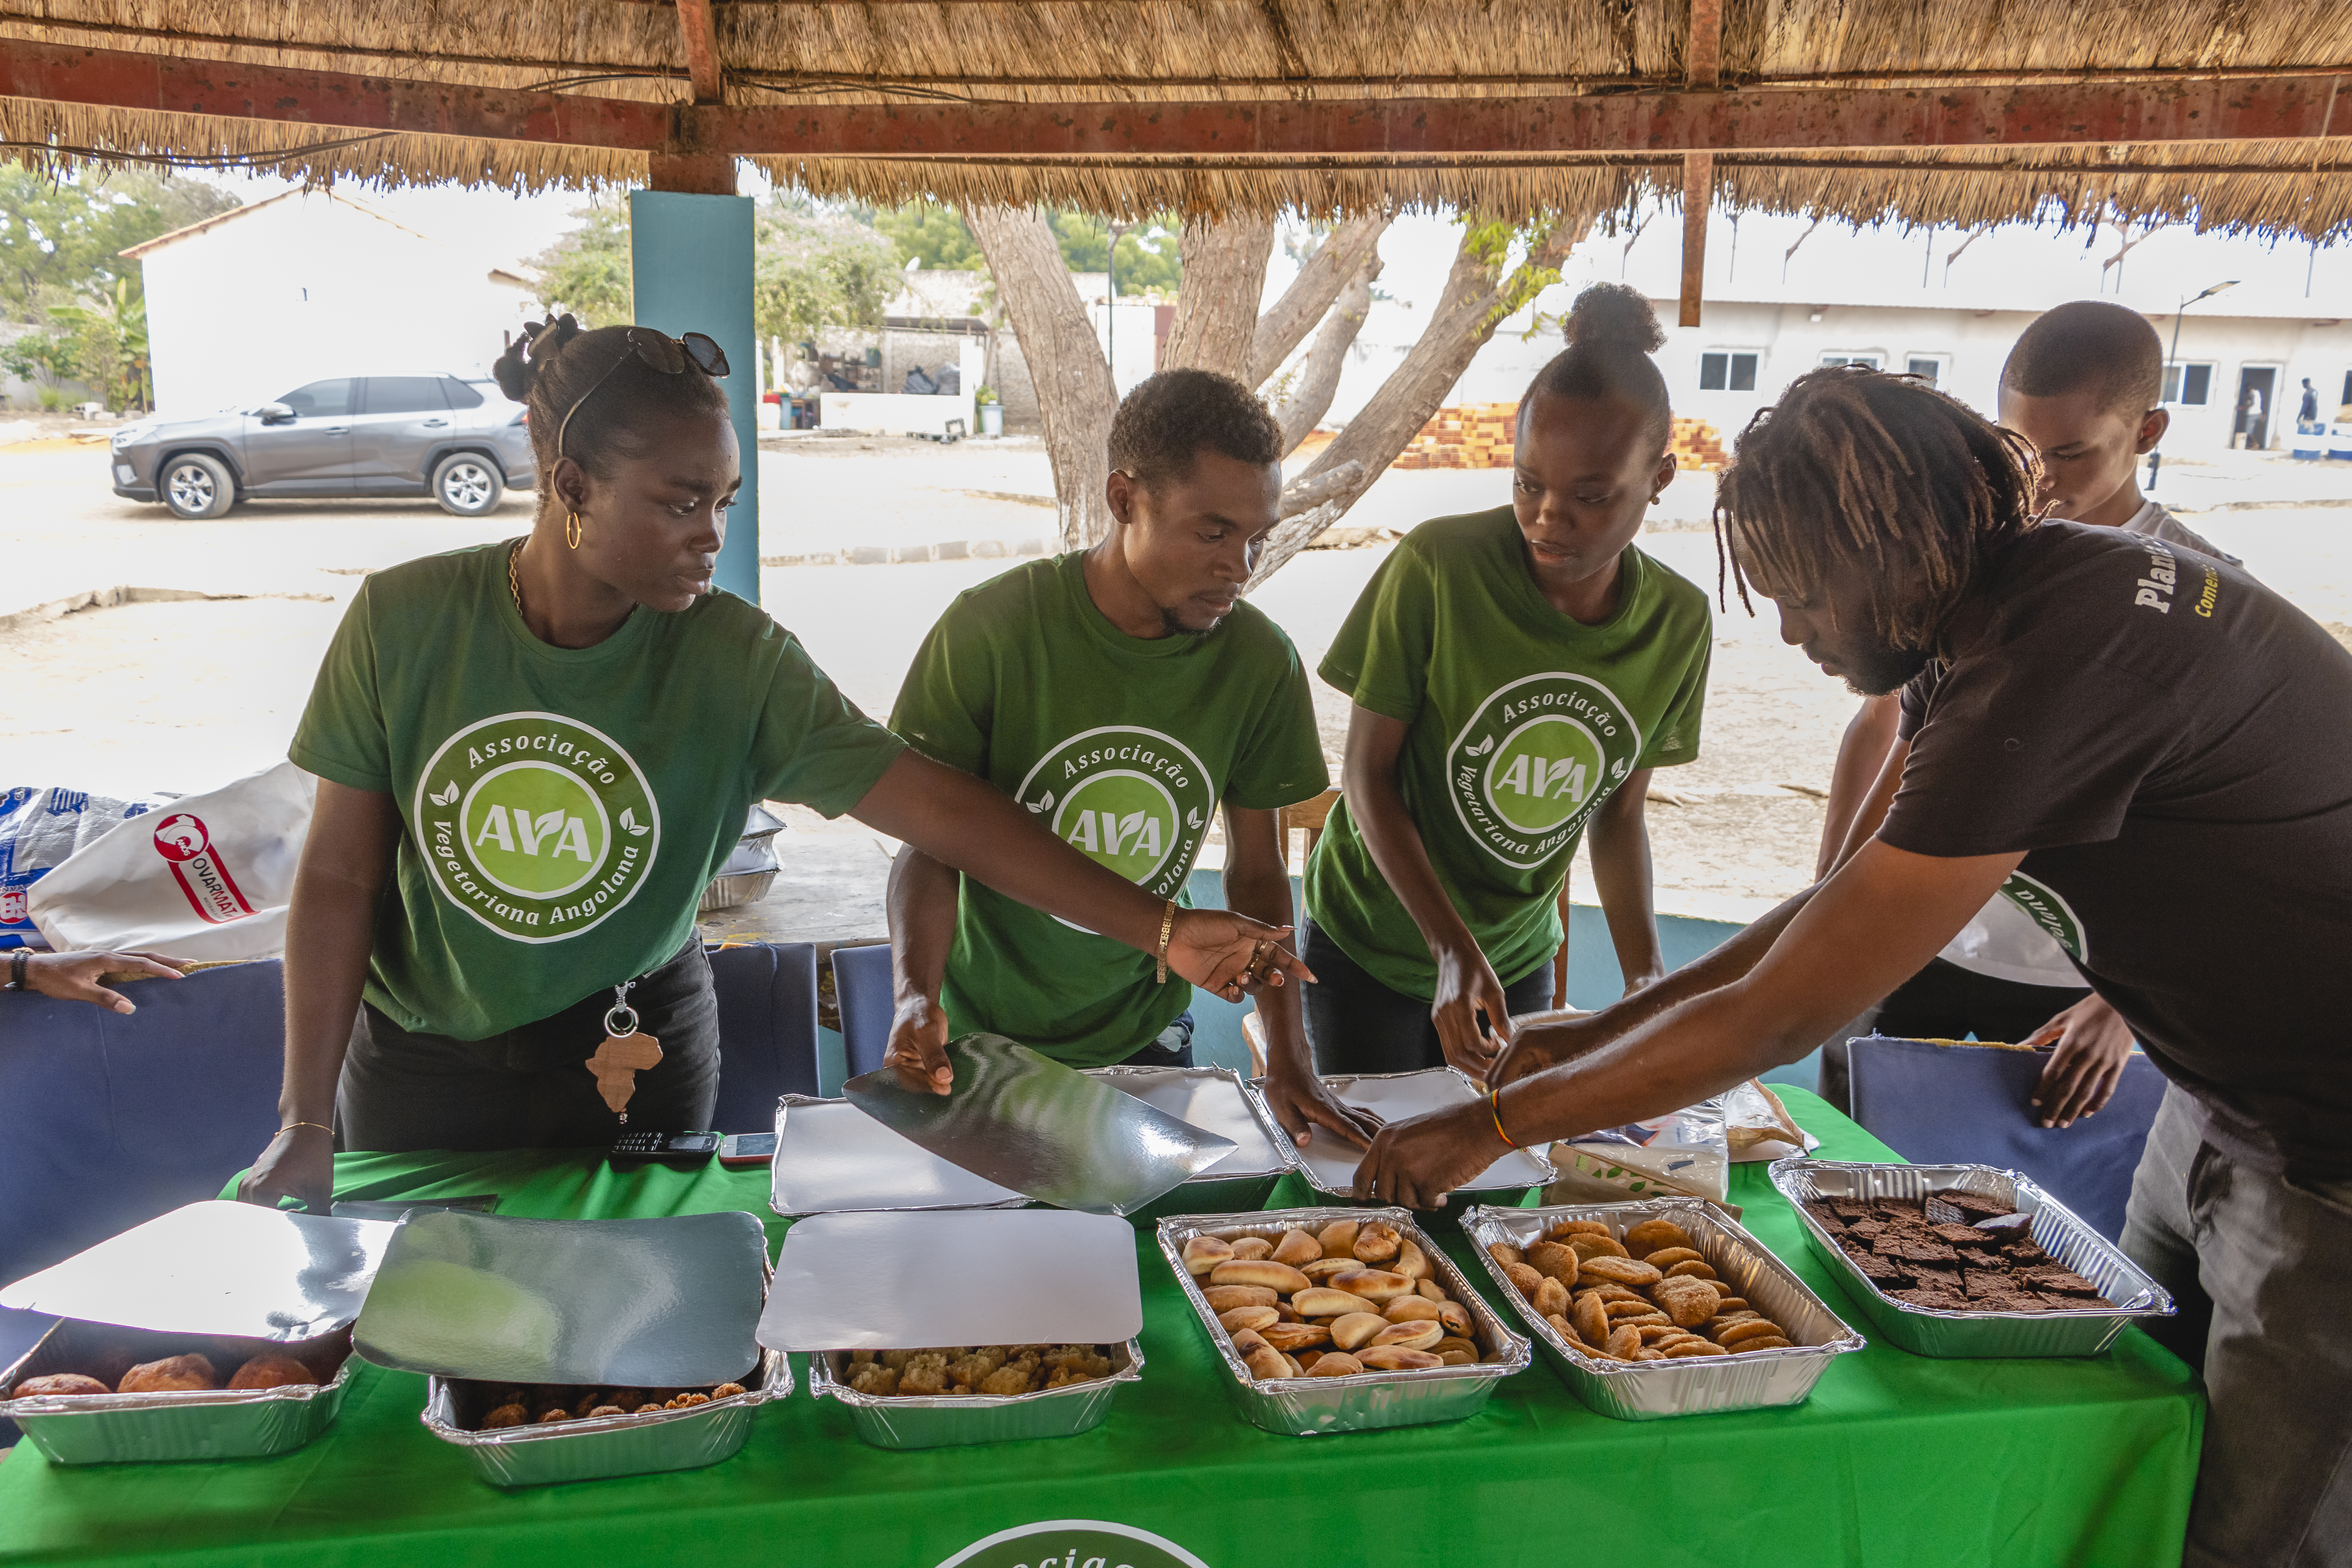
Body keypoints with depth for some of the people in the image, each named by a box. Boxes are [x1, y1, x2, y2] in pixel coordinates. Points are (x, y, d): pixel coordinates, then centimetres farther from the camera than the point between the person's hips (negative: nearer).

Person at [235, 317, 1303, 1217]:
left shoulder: (735, 659, -18)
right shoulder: (404, 621, -16)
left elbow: (937, 807, -22)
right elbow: (339, 876, -9)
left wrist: (1161, 930, -28)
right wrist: (309, 1119, -7)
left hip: (630, 1067, 0)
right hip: (415, 1067, 1)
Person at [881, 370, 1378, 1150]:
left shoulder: (1261, 660, -12)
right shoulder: (988, 631, -20)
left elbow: (1257, 867, -3)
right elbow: (929, 846, -15)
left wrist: (1287, 1055, -10)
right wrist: (917, 995, -34)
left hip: (1143, 1031, 2)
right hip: (982, 1034, -2)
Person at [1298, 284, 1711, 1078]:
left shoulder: (1679, 622, -10)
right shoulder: (1439, 567, -22)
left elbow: (1619, 811, 2)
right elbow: (1368, 774, -16)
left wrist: (1647, 979, -9)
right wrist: (1451, 948, -25)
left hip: (1518, 954, 4)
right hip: (1369, 945, -3)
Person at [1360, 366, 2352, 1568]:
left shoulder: (2057, 664, -33)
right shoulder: (1979, 623, -2)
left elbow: (1776, 1014, -29)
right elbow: (1846, 907, 7)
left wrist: (1493, 1126, -18)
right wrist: (1594, 1037, 3)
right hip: (2230, 1099, 9)